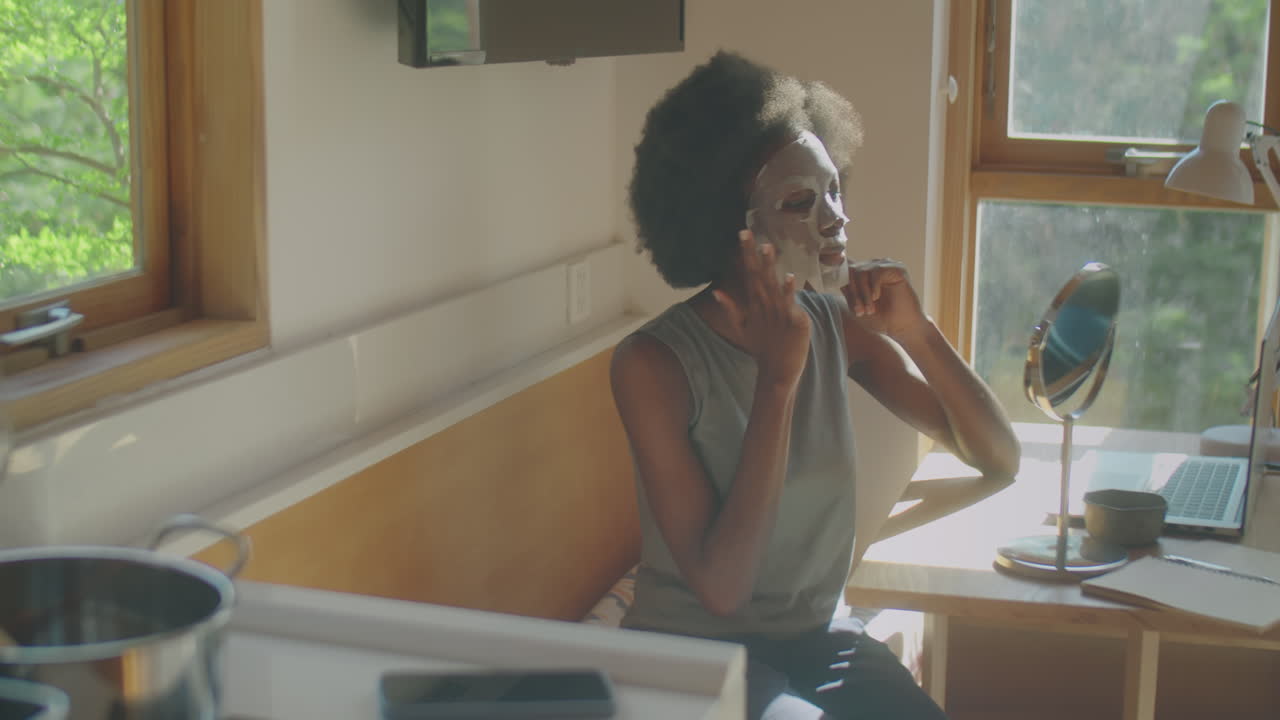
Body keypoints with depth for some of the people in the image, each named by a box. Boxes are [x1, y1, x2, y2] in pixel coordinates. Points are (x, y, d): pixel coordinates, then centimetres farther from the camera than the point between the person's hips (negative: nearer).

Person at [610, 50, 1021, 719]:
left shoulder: (837, 324, -2)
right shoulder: (654, 362, -17)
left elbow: (999, 457, 1)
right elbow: (720, 587, -22)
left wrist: (915, 332, -16)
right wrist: (779, 377, -26)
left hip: (817, 636, 5)